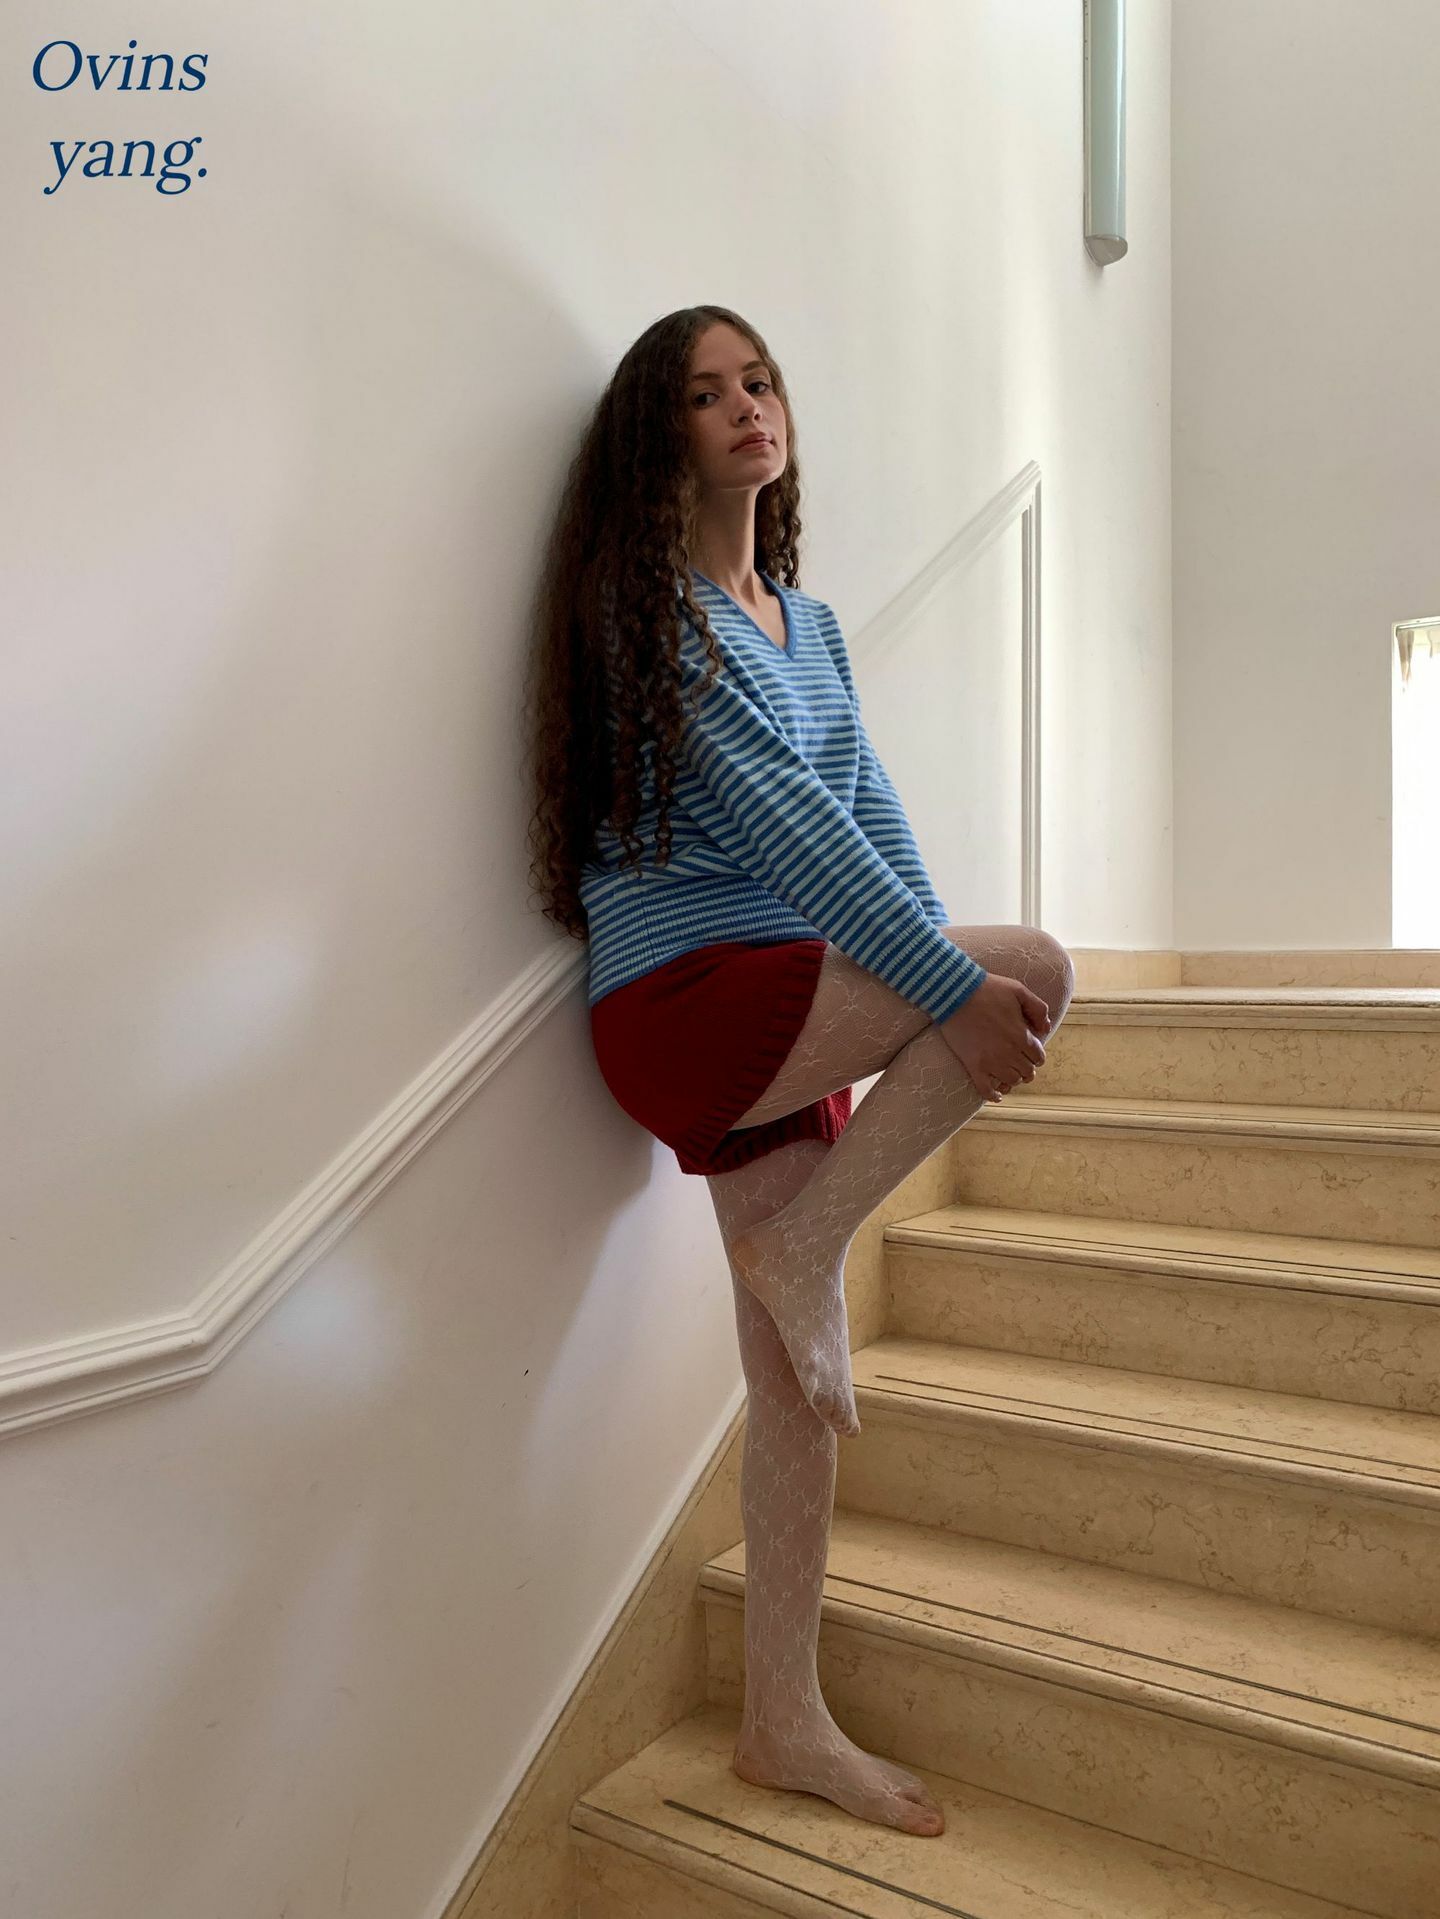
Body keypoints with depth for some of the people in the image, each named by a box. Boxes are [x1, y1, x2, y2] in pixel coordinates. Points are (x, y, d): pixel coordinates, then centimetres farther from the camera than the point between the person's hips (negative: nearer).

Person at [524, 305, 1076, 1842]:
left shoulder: (805, 621, 20)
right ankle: (798, 1251, -8)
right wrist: (955, 985, -21)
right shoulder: (649, 607, -5)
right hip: (687, 999, -7)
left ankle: (783, 1724, 20)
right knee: (1040, 968, -18)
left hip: (787, 1021, 7)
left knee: (793, 1379, 7)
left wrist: (934, 989, -9)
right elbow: (779, 817, -16)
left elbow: (869, 809, 8)